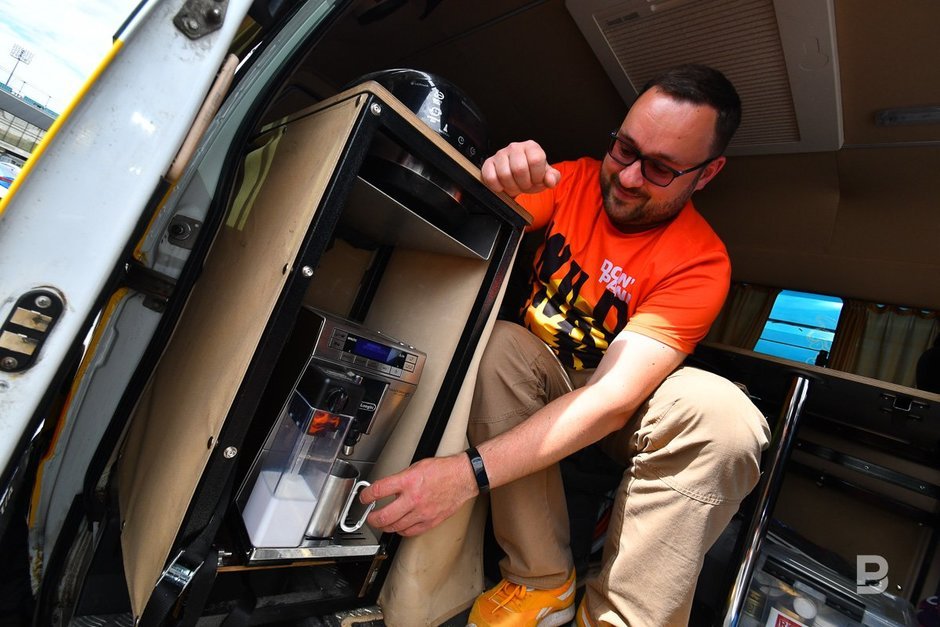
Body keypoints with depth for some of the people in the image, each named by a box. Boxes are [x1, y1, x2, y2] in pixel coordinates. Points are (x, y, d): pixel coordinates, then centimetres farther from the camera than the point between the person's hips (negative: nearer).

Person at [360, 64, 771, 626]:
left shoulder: (700, 263, -20)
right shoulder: (575, 179, -8)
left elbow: (612, 398, -30)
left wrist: (470, 473, -39)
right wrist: (495, 183, -36)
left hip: (615, 414, -2)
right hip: (537, 379, 2)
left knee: (725, 415, -29)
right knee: (499, 343, -29)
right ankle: (543, 581, -16)